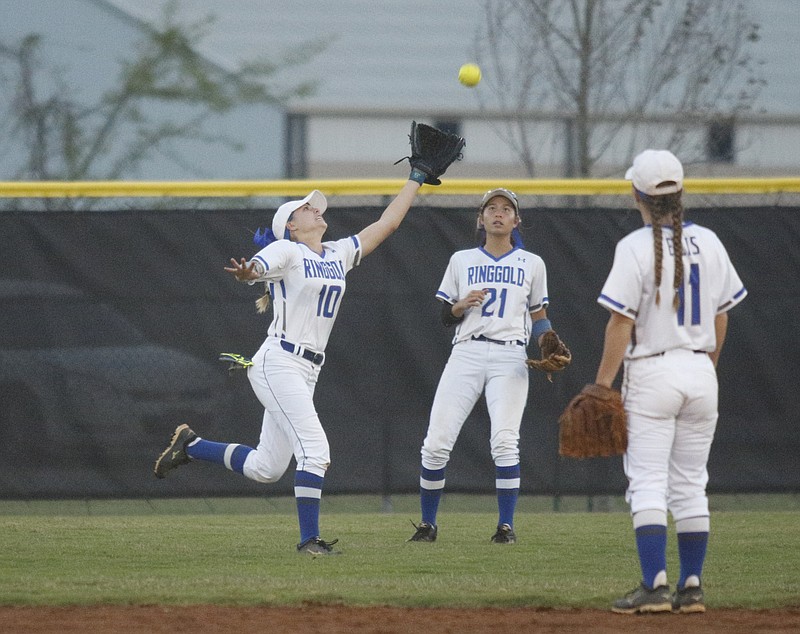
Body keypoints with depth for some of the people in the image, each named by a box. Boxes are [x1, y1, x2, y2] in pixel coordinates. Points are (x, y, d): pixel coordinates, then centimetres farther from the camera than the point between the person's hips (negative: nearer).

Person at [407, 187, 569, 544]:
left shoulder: (531, 264, 13)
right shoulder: (461, 261, 14)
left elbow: (538, 317, 17)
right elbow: (446, 317, 15)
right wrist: (463, 304, -6)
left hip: (509, 357, -1)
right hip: (466, 354, 1)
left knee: (504, 441, -18)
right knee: (436, 442, -7)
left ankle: (506, 525, -9)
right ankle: (427, 524, 7)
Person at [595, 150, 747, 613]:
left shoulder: (636, 247, -12)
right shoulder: (708, 242, 4)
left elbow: (621, 323, -14)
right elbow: (721, 316, 11)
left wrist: (602, 384, -10)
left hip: (651, 372, -5)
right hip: (700, 373, 5)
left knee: (647, 484, -4)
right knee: (691, 486, 11)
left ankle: (655, 586, -12)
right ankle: (692, 588, 10)